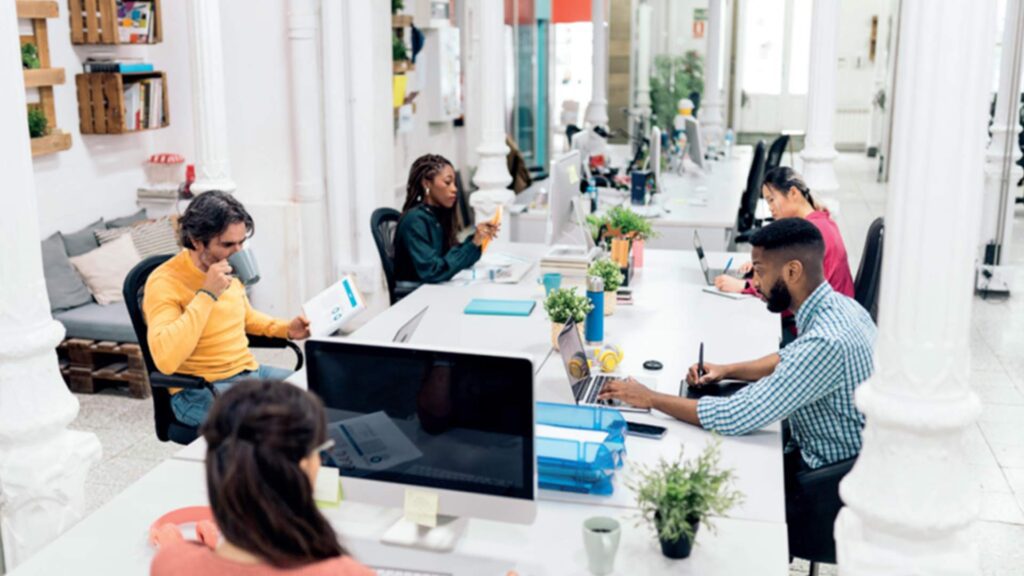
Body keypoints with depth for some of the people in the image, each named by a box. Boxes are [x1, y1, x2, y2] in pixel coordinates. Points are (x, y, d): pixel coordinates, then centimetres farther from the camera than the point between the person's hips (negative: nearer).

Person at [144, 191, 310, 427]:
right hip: (199, 392, -7)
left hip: (250, 372, 8)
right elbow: (165, 360, -33)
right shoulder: (165, 283, -18)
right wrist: (207, 295, -29)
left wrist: (286, 328, 7)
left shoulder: (229, 269, 5)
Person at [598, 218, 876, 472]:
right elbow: (792, 357, 17)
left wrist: (651, 398, -20)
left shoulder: (827, 342, -32)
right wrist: (726, 370, 4)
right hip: (815, 450, 8)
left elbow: (737, 416, -30)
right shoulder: (837, 305, -3)